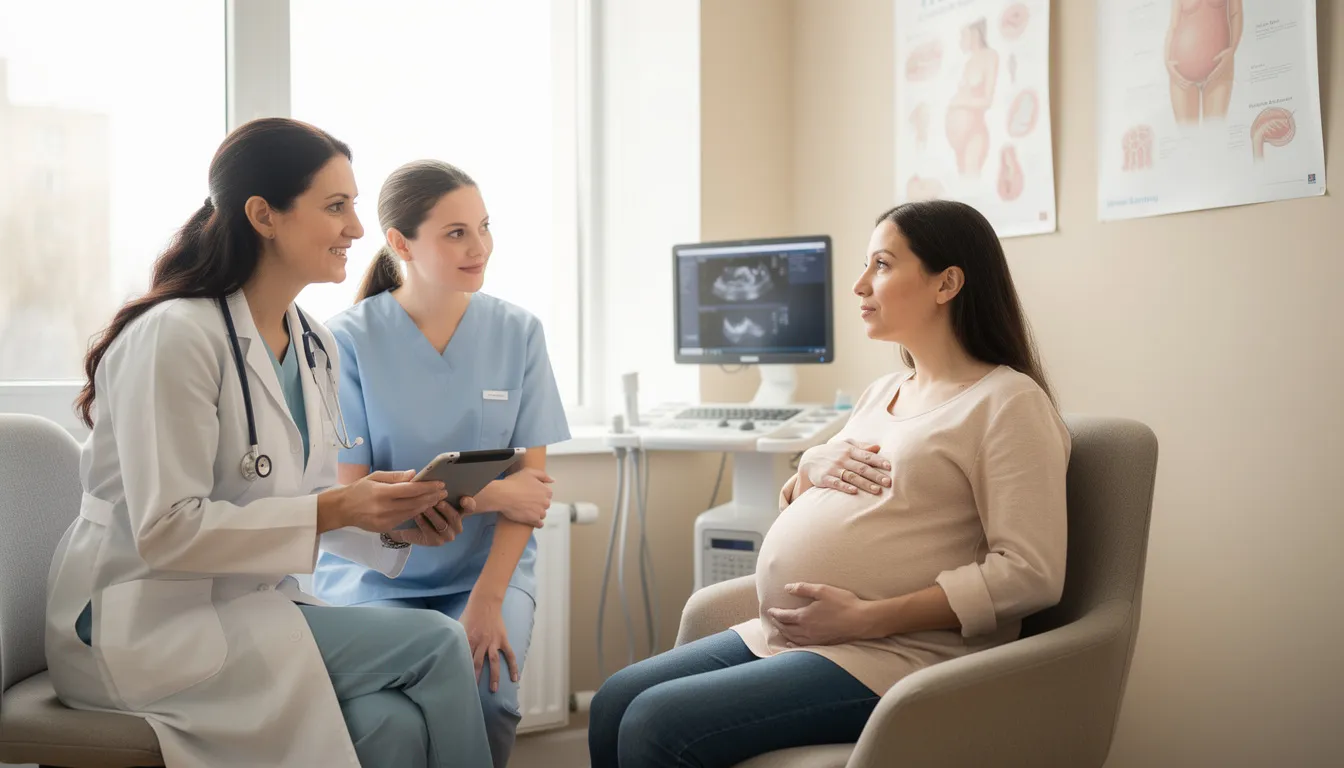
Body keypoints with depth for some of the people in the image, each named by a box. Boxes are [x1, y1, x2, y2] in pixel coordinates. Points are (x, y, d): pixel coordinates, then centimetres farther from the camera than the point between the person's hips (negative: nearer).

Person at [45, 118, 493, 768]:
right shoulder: (175, 336, -16)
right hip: (145, 624, -7)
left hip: (246, 606, 7)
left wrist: (393, 521, -8)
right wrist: (335, 510, -24)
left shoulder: (315, 347, 9)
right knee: (436, 644, -20)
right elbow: (167, 531, -20)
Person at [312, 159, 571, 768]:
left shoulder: (518, 333, 1)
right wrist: (485, 496, -18)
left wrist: (488, 598, -17)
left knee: (483, 694, -27)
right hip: (375, 571, -1)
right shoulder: (349, 340, -6)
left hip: (490, 564, 2)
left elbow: (531, 482, -4)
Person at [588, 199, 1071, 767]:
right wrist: (811, 469, 2)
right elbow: (795, 509, 27)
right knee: (614, 703, -1)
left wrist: (868, 618, -21)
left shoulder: (1006, 401, -8)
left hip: (893, 657, -8)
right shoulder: (883, 391, 18)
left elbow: (1030, 573, -17)